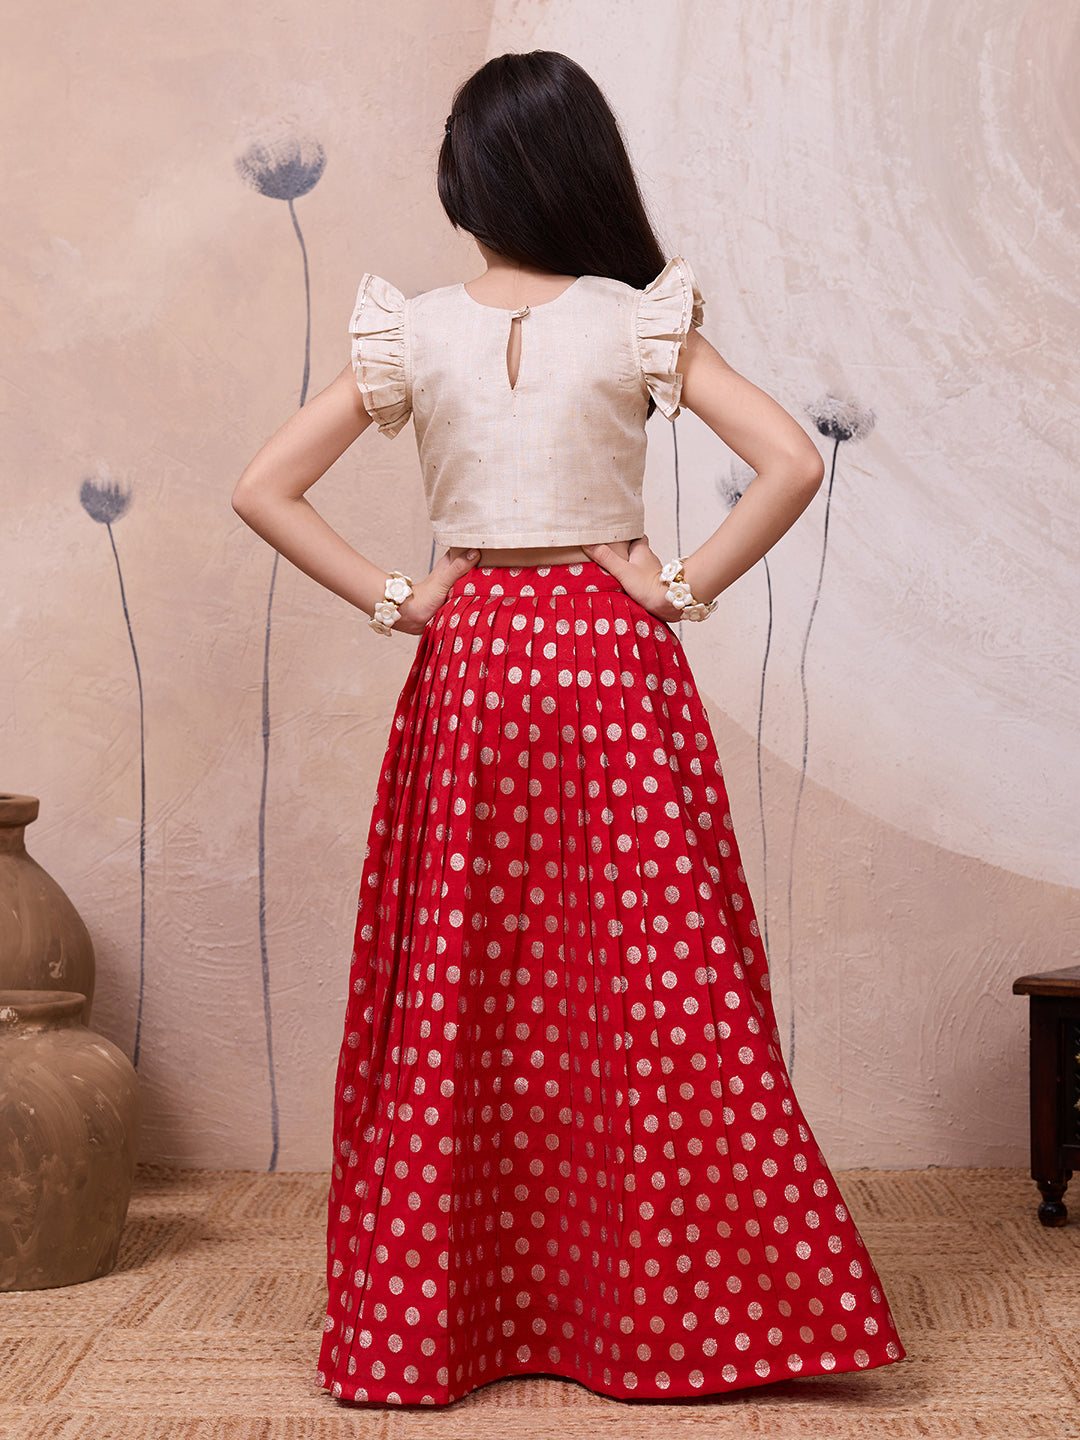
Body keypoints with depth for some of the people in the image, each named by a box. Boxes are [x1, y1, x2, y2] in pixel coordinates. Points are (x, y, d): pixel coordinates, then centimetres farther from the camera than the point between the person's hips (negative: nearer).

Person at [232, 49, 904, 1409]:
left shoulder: (414, 332, -1)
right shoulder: (640, 324, -5)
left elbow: (264, 490, -3)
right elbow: (792, 461, -14)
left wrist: (390, 597, 0)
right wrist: (688, 584, -6)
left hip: (468, 668, 2)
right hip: (614, 669, -1)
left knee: (460, 1006, 9)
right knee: (653, 1001, 6)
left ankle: (444, 1310, 20)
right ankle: (675, 1307, 15)